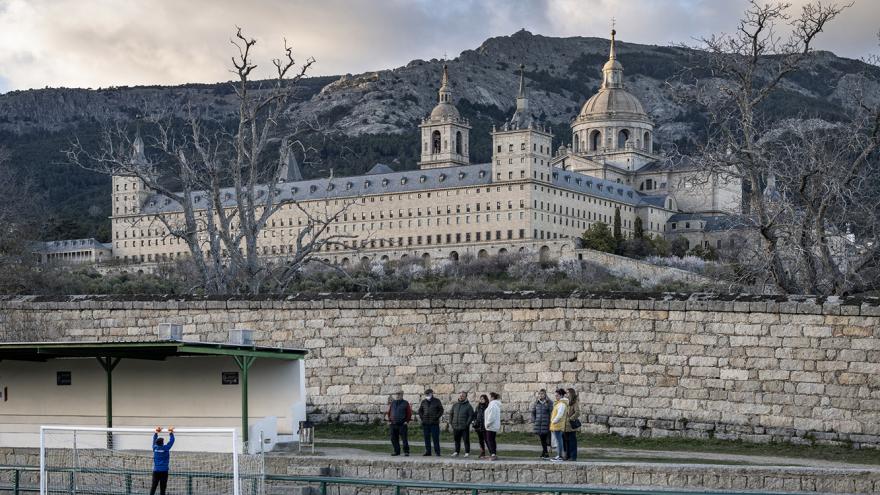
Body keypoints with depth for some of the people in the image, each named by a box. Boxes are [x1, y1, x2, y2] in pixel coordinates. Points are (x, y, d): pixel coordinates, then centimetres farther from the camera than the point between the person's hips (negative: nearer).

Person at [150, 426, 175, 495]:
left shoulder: (155, 448, 0)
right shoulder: (165, 448, -9)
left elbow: (154, 440, 18)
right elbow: (171, 440, 2)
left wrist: (156, 432, 31)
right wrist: (171, 433, 17)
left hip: (156, 470, 3)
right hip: (164, 471, -3)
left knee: (153, 486, 2)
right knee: (162, 487, -1)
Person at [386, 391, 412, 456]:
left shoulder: (405, 403, 1)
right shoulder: (392, 403, 11)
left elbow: (409, 413, 2)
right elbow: (388, 412, 17)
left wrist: (407, 421, -7)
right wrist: (389, 421, 6)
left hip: (403, 424, -4)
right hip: (393, 424, 4)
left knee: (404, 438, -6)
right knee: (394, 439, 3)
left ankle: (406, 452, -2)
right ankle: (396, 451, 12)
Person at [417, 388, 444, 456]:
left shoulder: (436, 401, 2)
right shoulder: (423, 401, 10)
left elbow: (441, 410, 4)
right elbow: (420, 410, 19)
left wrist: (437, 417, -6)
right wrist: (421, 417, 6)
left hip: (434, 423, -3)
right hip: (425, 423, 3)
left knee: (435, 438, -4)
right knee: (426, 438, 5)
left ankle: (437, 452, 0)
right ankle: (427, 451, 11)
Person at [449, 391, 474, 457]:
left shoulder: (468, 406, -3)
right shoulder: (455, 405, 11)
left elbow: (471, 416, -6)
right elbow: (451, 414, 18)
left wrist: (467, 424, -13)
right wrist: (451, 422, 8)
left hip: (464, 427, -4)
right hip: (455, 427, 4)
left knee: (466, 440, 0)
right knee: (457, 440, 10)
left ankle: (467, 452, 8)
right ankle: (457, 452, 19)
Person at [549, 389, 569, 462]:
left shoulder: (562, 404, -15)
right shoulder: (558, 403, 17)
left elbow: (559, 414, -22)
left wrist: (554, 421, -14)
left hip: (558, 425, -10)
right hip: (556, 425, 10)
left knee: (558, 440, -8)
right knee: (558, 440, 13)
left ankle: (560, 457, -7)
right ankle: (558, 455, 18)